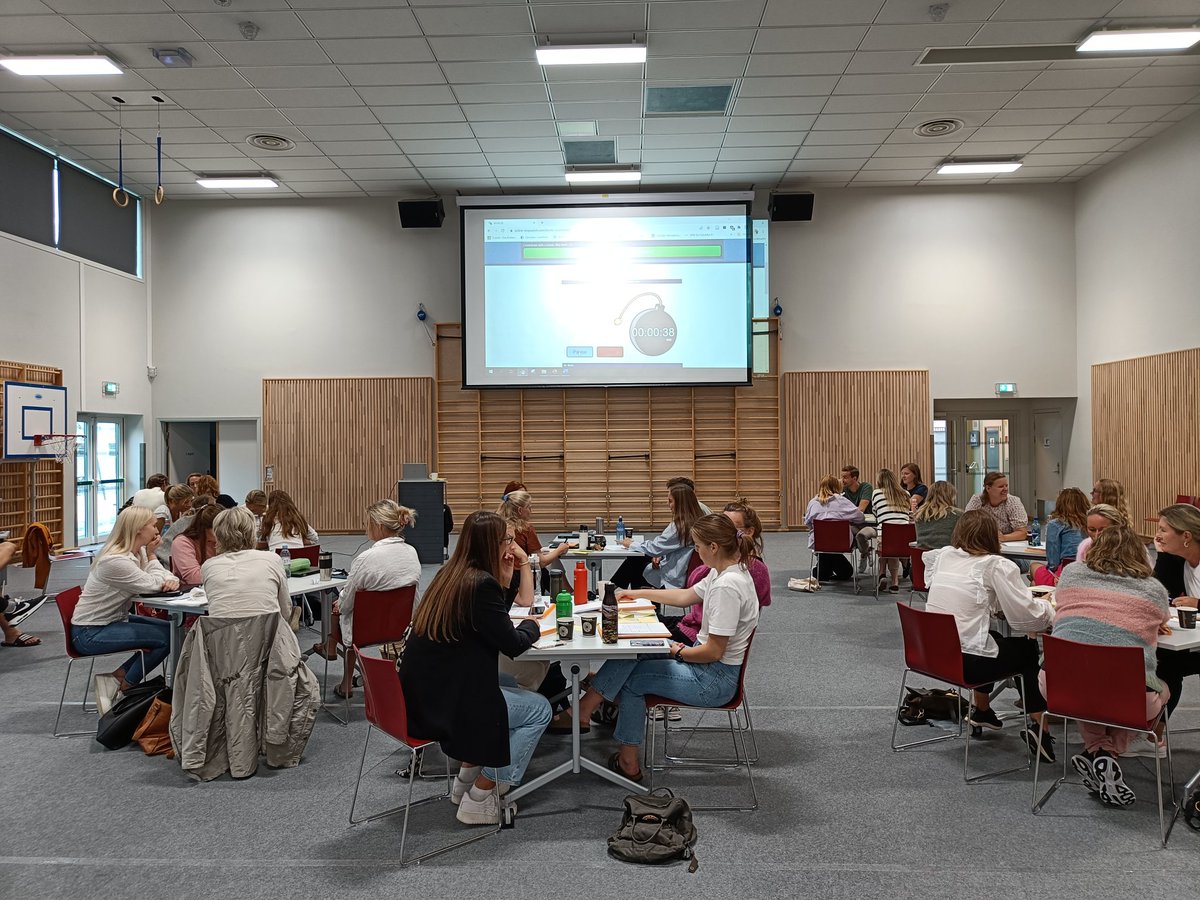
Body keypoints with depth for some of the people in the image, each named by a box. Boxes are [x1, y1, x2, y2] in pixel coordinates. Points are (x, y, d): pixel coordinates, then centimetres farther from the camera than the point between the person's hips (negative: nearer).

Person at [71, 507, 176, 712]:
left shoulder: (138, 551, 3)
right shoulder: (115, 560, -26)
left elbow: (163, 576, 4)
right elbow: (153, 585, -23)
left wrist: (171, 580, -20)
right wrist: (151, 555, -12)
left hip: (113, 620, 9)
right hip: (90, 633, -9)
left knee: (170, 629, -1)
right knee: (165, 637, -17)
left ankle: (119, 676, 5)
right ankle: (125, 687, 0)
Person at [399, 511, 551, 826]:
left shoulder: (448, 573, 7)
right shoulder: (481, 584, -20)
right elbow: (513, 644, -12)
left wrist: (504, 576, 13)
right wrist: (532, 625, 9)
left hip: (422, 697, 9)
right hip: (445, 703, -9)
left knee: (504, 686, 28)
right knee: (538, 709, 5)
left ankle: (466, 779, 29)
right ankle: (479, 797, 9)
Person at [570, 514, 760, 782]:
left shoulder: (727, 585, -28)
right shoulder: (723, 572, 2)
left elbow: (713, 652, -26)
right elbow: (686, 596, 19)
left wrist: (678, 651, -8)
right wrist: (637, 594, 21)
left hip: (715, 678, -9)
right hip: (708, 663, 9)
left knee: (631, 679, -1)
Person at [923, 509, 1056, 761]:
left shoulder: (943, 556, 8)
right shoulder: (997, 566, -9)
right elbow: (1027, 616, -10)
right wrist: (1048, 606, 10)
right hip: (967, 663, -6)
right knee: (1029, 650, 18)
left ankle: (981, 711, 45)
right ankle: (1039, 727, 15)